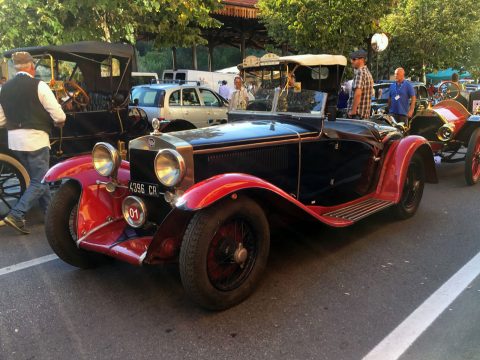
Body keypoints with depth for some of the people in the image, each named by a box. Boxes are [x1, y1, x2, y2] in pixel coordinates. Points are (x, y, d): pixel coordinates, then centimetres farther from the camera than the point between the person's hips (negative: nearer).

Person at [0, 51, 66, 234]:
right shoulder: (38, 85, -11)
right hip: (35, 139, -7)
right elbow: (59, 116, -13)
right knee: (39, 182, 4)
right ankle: (16, 215, -6)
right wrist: (59, 122, 9)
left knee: (37, 177, 19)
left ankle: (51, 212, 30)